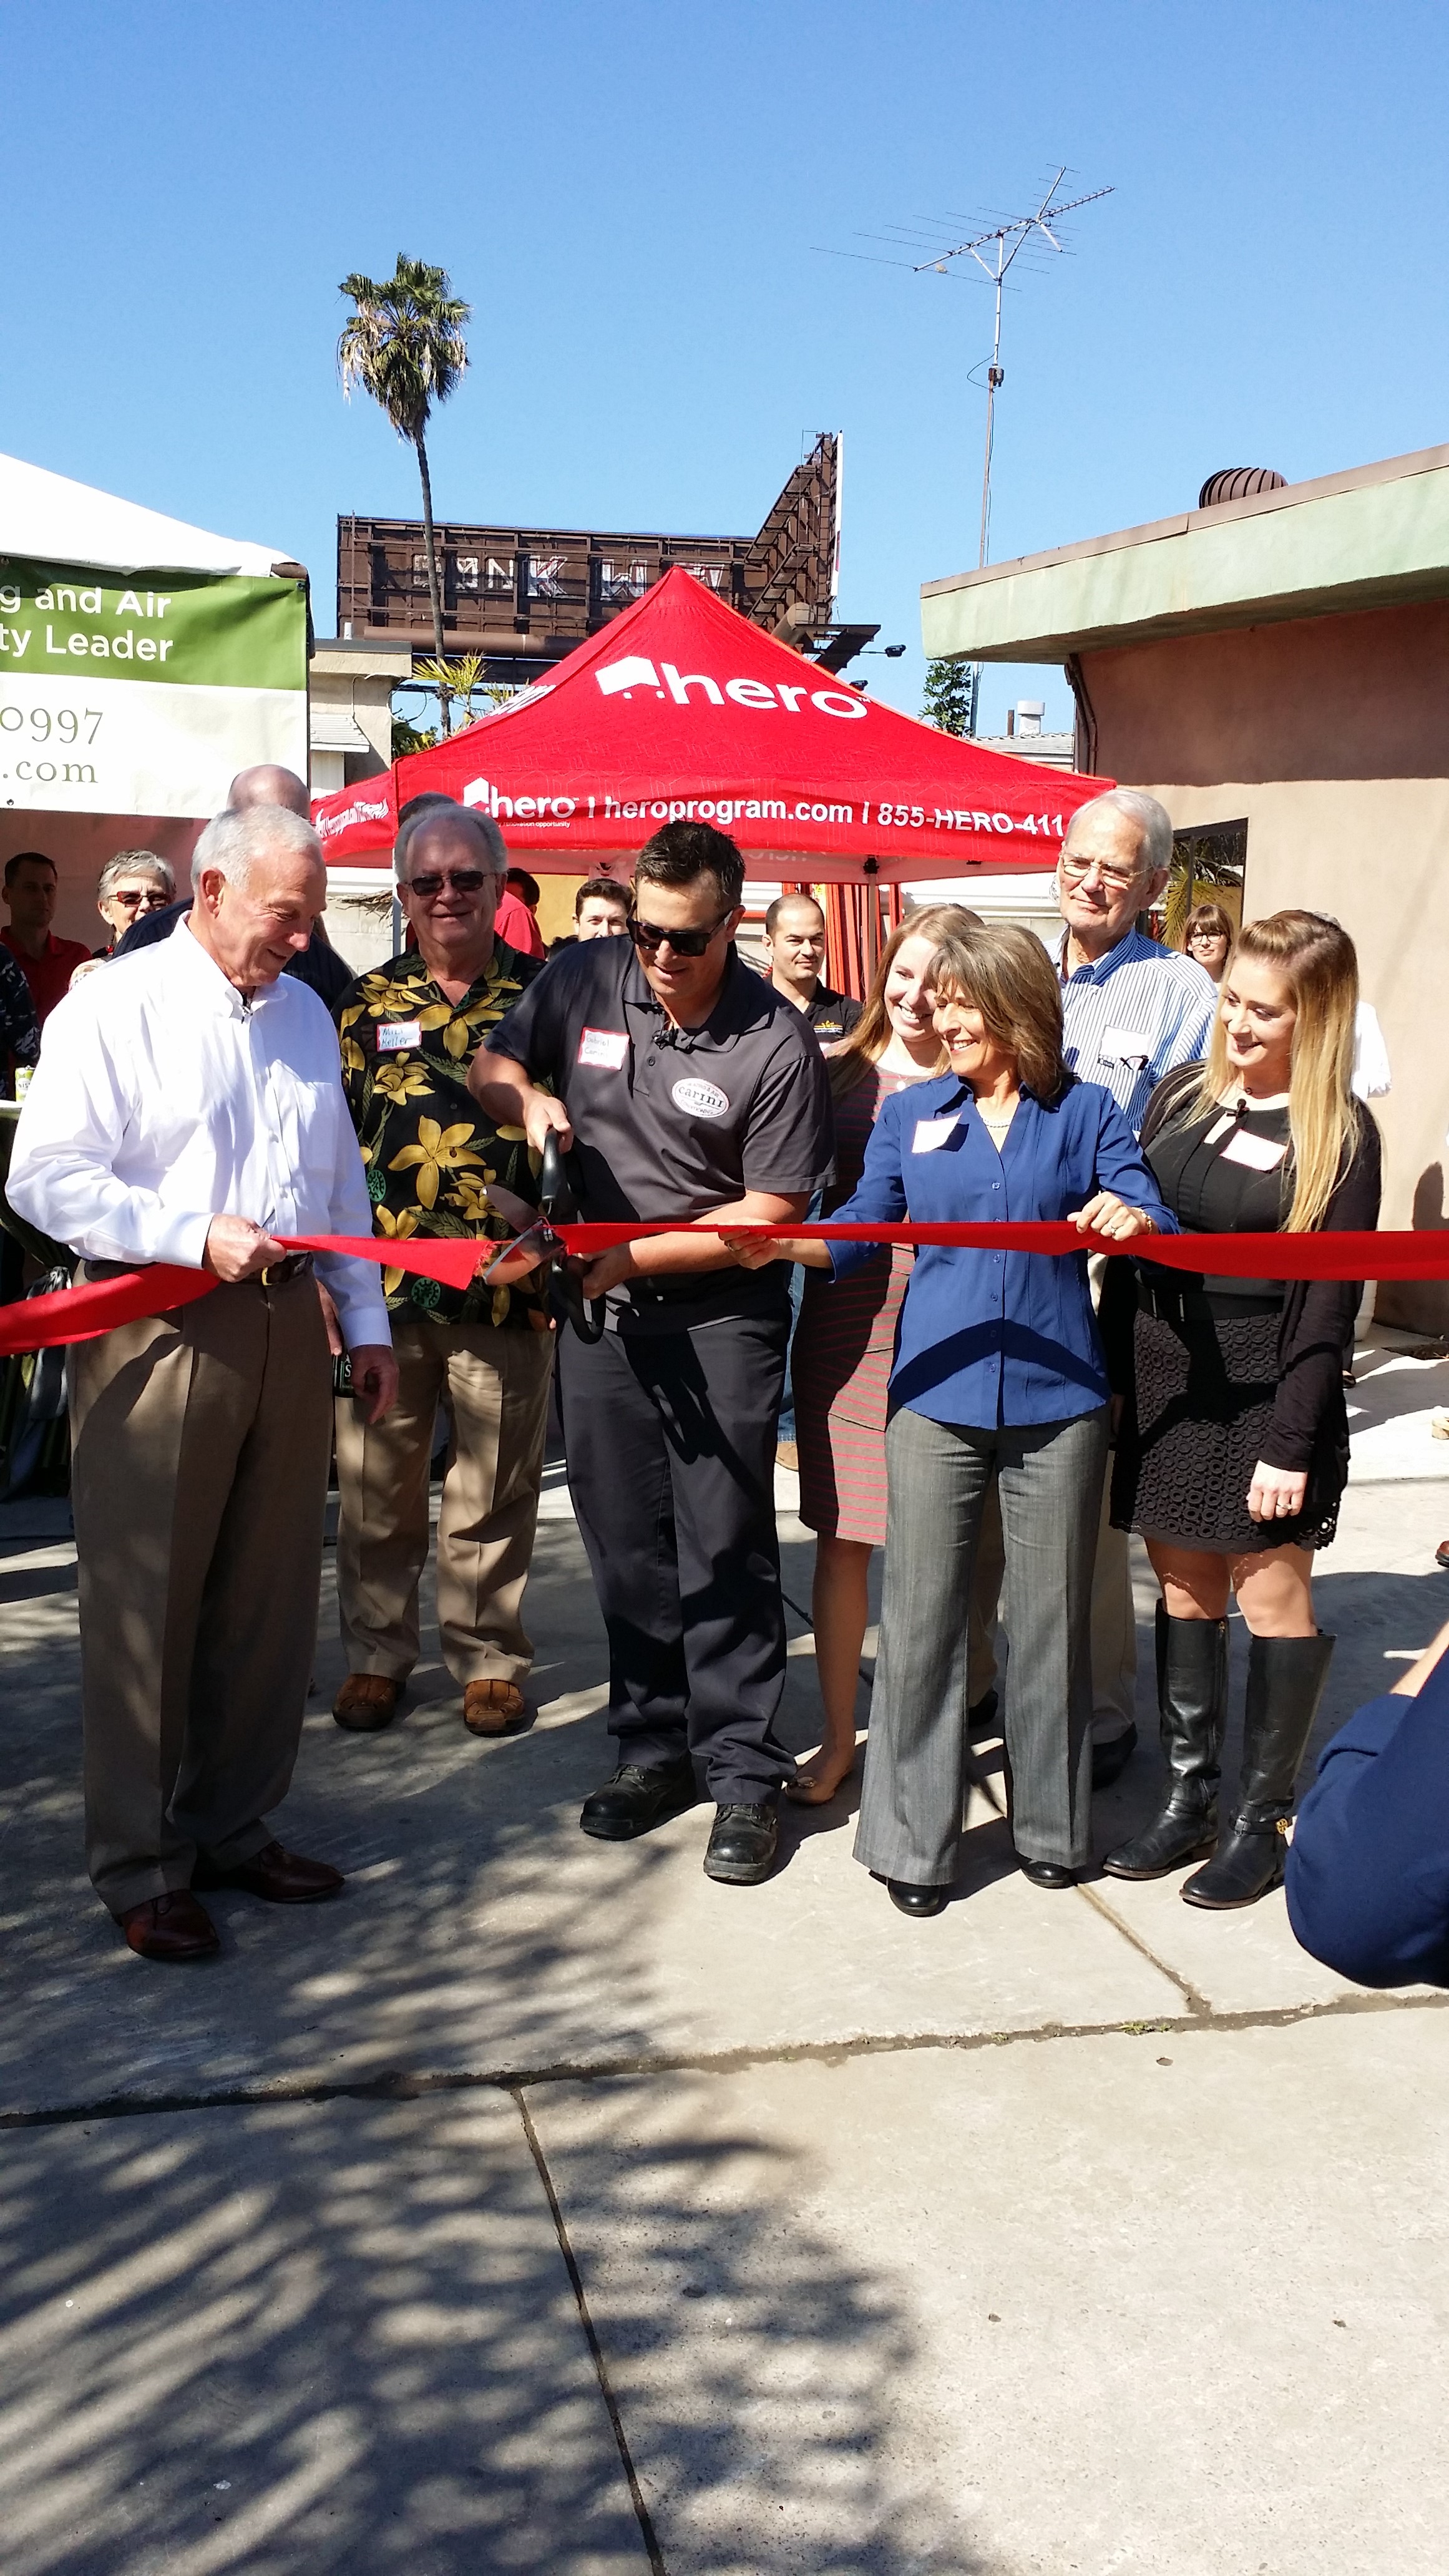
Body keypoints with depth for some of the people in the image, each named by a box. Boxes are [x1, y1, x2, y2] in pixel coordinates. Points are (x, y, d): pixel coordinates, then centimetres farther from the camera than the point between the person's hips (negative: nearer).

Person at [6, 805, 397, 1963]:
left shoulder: (304, 1013, 16)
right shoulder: (113, 1009, -4)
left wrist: (367, 1322, 17)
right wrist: (196, 1236, -18)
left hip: (286, 1325, 6)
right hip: (160, 1332, -6)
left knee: (270, 1597, 11)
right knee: (148, 1604, 1)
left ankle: (236, 1827, 26)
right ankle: (141, 1867, 13)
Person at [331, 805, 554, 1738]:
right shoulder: (367, 1003, 7)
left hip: (506, 1289, -1)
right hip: (380, 1285, 2)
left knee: (496, 1491, 8)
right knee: (376, 1487, 10)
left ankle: (490, 1657, 23)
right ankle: (378, 1654, 26)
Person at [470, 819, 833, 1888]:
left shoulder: (777, 1043, -14)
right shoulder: (585, 978, -1)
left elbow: (771, 1211, -12)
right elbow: (493, 1063, 14)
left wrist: (636, 1253, -17)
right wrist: (530, 1100, -9)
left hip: (719, 1315, -4)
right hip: (598, 1302, 5)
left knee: (725, 1548, -2)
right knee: (625, 1544, 11)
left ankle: (744, 1772, 8)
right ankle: (652, 1748, 24)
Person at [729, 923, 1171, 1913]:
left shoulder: (1085, 1113, 3)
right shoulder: (910, 1114, 9)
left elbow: (1156, 1223, -3)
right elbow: (862, 1232, 6)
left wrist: (1131, 1220, -26)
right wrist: (785, 1242, -14)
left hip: (1059, 1395, -1)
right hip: (939, 1393, 1)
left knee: (1051, 1611, 9)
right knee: (921, 1615, 1)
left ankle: (1053, 1821, 25)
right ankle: (914, 1838, 12)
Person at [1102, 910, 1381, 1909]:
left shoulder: (1340, 1135, -8)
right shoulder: (1183, 1092, 7)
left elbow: (1329, 1301, -11)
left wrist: (1292, 1445, -15)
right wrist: (1109, 1371, 6)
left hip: (1263, 1397, -5)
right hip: (1163, 1383, 5)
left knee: (1272, 1599, 5)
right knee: (1185, 1592, 12)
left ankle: (1264, 1820, 18)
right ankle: (1190, 1800, 24)